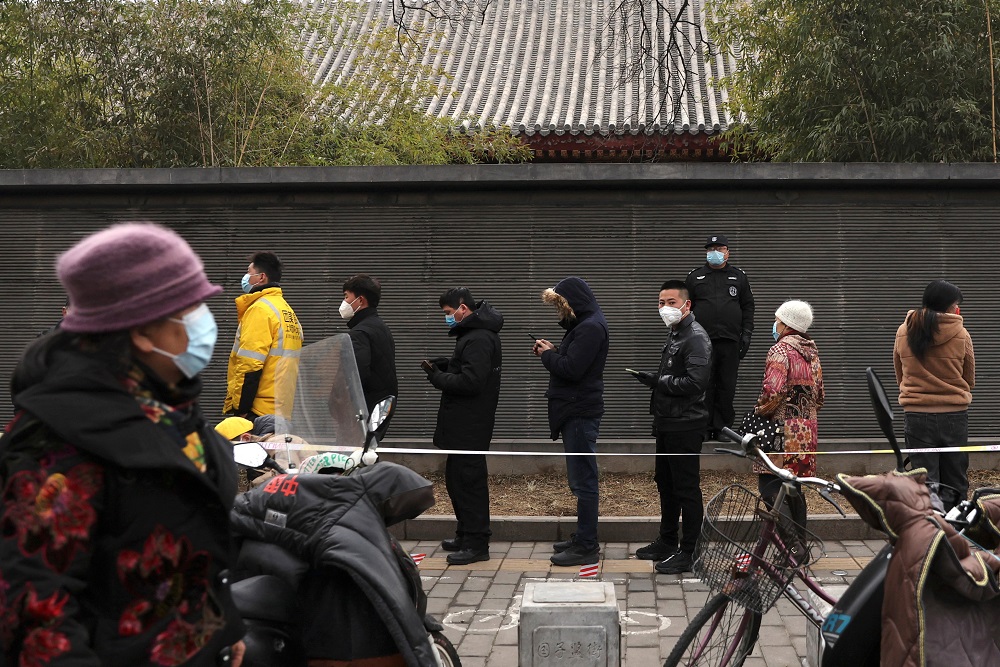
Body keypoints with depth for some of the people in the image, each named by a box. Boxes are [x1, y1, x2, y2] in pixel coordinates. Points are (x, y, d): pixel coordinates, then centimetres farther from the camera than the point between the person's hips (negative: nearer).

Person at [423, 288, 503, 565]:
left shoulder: (479, 339, -19)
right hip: (463, 422, 11)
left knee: (469, 480, -6)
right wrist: (441, 366, 5)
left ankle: (476, 544, 0)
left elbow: (470, 381, -26)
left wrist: (437, 378, -13)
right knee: (456, 477, 17)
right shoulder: (473, 334, 16)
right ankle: (466, 535, 27)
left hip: (471, 425, -11)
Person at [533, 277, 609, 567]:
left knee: (583, 480, -6)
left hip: (581, 412, -11)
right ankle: (582, 537, 22)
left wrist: (548, 355, -6)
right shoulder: (583, 324, 18)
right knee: (580, 479, 15)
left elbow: (571, 369, -22)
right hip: (575, 410, 11)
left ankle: (587, 547, -2)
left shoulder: (591, 327, -16)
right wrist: (552, 352, 4)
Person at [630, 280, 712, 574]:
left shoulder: (695, 337, -15)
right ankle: (667, 542, 31)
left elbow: (696, 382, -26)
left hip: (685, 426, -10)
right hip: (667, 423, 10)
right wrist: (651, 380, 3)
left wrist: (657, 381, -16)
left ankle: (687, 553, 5)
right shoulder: (675, 335, 16)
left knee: (686, 489, -2)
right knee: (666, 484, 18)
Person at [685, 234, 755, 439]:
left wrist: (746, 333, 3)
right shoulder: (694, 277, 10)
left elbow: (748, 306, 13)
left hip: (730, 341, 1)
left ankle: (723, 428, 8)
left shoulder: (738, 277, 13)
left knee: (727, 387, 2)